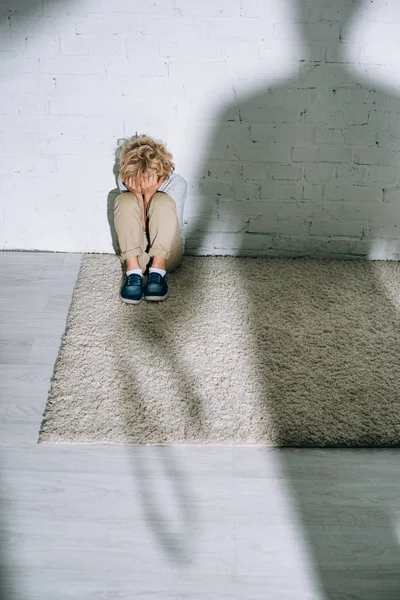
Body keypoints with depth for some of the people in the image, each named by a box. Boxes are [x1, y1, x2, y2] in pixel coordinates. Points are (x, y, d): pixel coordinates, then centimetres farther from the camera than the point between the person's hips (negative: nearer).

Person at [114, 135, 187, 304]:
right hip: (134, 253, 2)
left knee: (162, 200, -27)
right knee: (125, 200, -24)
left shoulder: (177, 183, -14)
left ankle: (157, 272, -27)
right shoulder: (124, 181, -9)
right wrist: (137, 194, -26)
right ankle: (134, 272, -27)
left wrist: (148, 194, -26)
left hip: (166, 253, -1)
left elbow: (172, 228, -20)